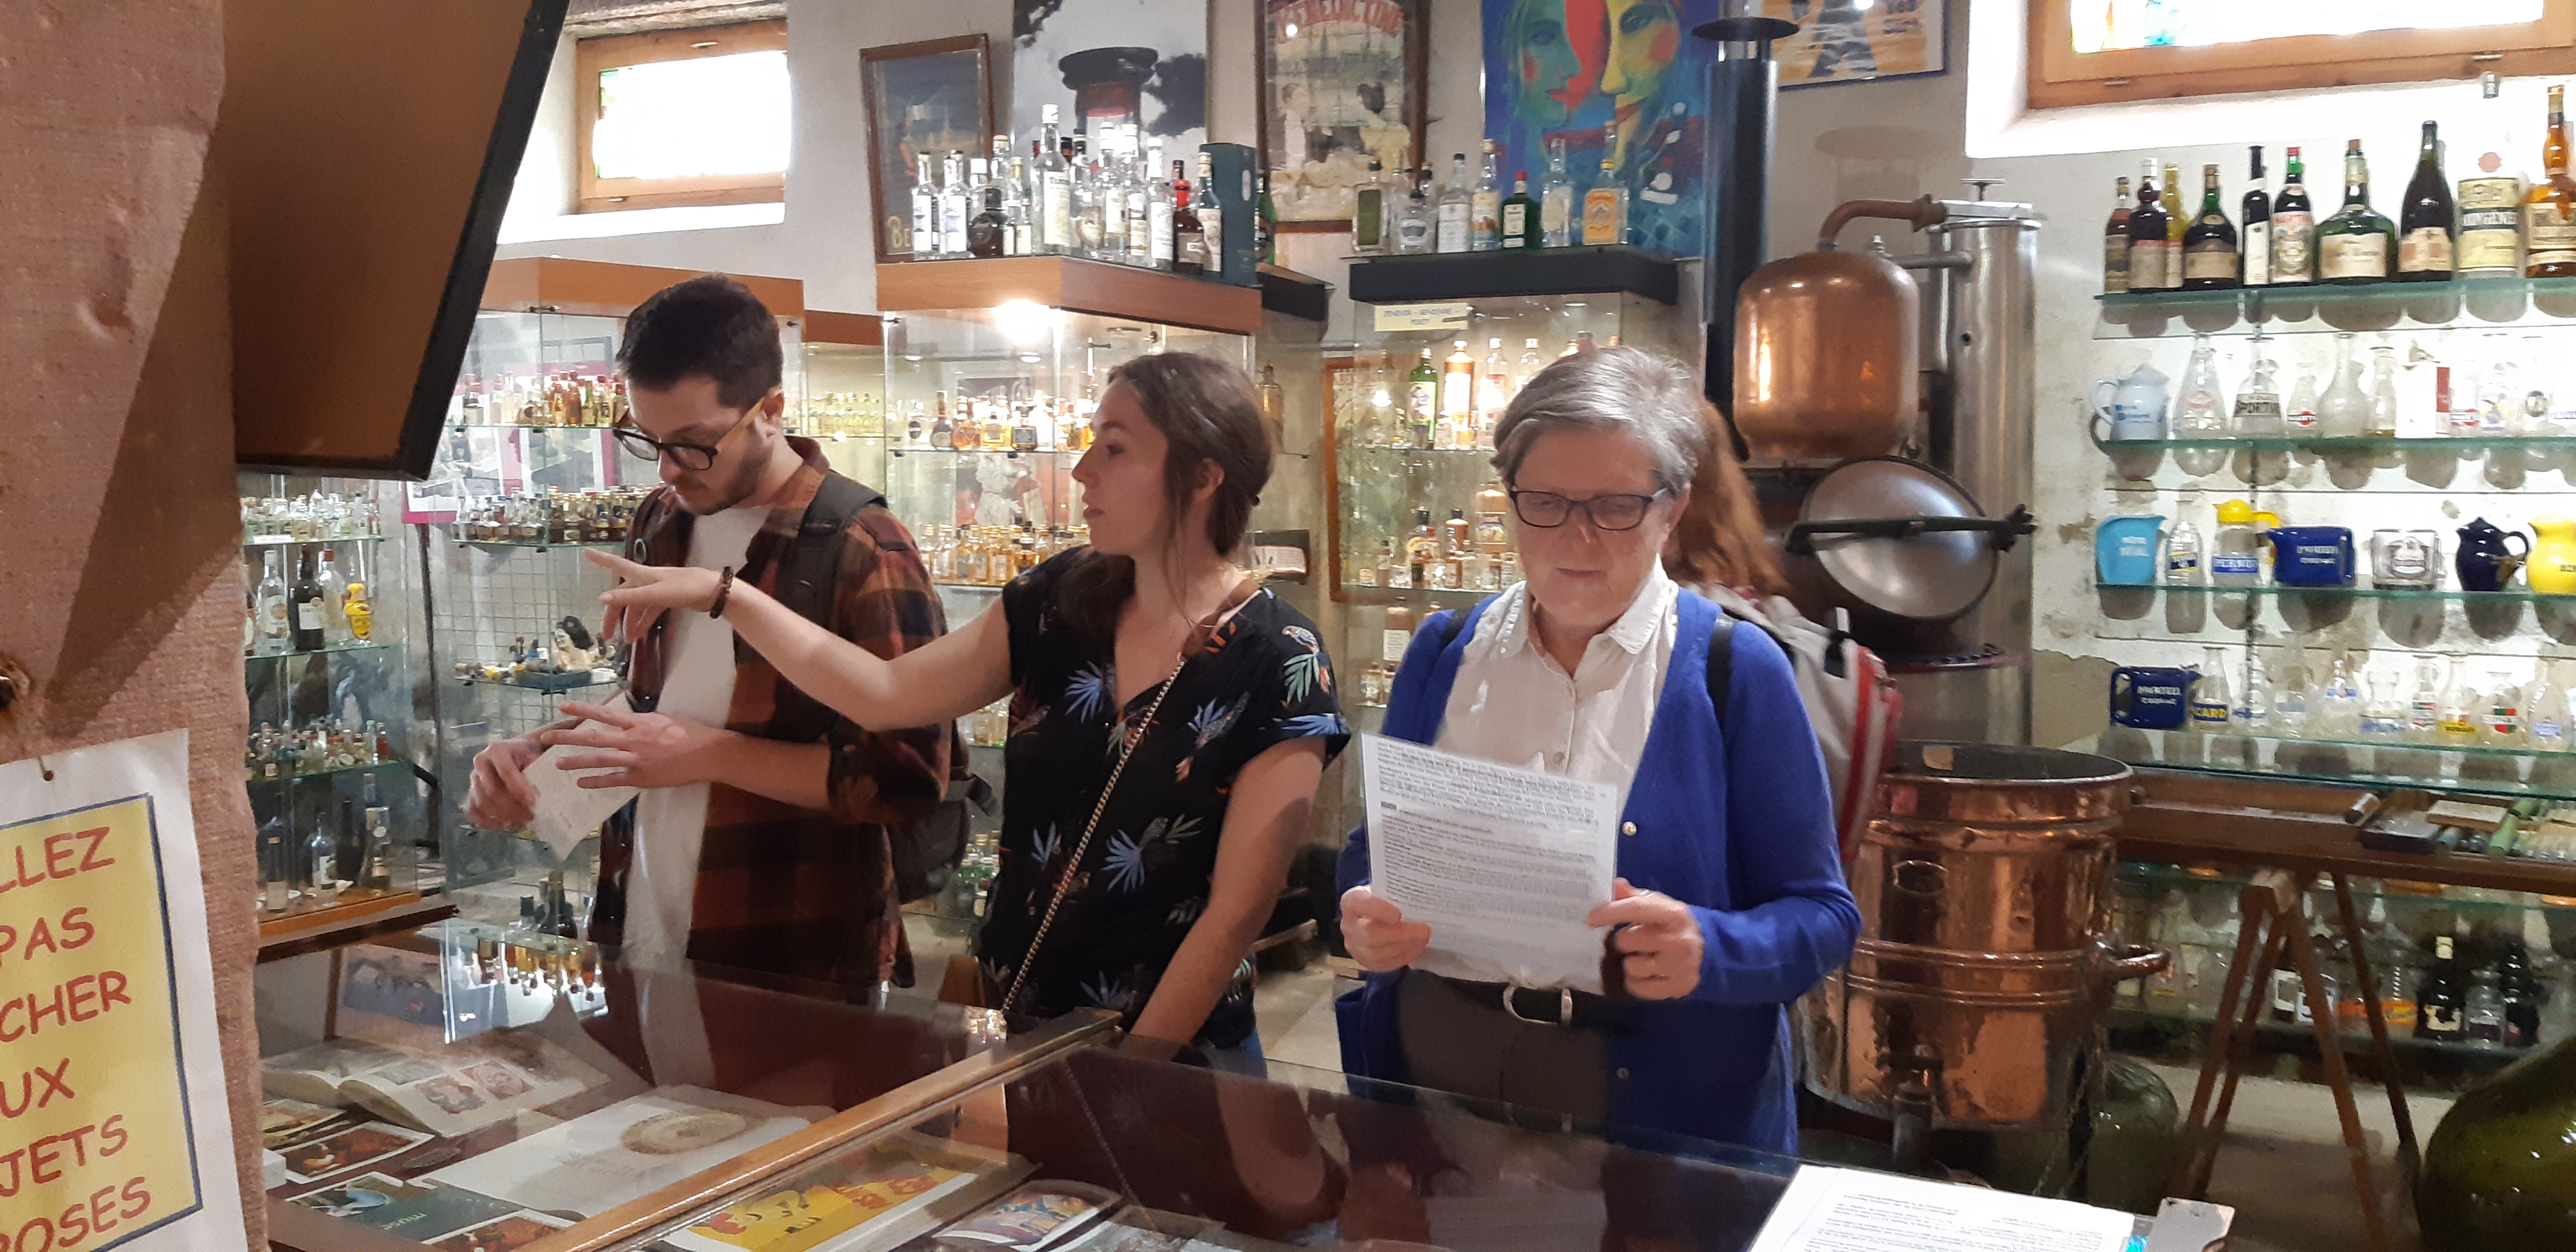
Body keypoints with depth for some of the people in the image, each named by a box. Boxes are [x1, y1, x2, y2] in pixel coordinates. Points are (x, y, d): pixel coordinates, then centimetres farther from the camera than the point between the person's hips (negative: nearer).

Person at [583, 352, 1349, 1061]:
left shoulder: (1279, 666, -18)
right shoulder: (1063, 599, -2)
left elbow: (1237, 911, -17)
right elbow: (886, 694, 1)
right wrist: (723, 596, -4)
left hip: (1171, 1053, -5)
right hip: (1010, 1020, 5)